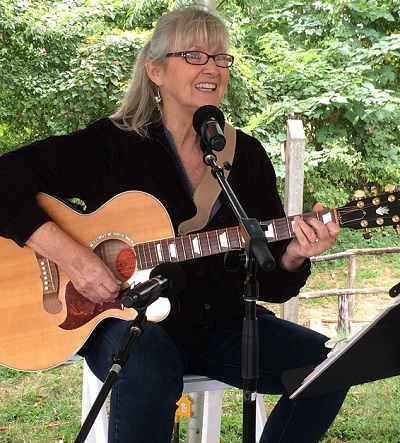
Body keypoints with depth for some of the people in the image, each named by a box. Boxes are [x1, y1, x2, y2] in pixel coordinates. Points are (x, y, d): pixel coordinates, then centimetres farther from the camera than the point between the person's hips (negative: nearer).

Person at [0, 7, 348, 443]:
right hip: (130, 323, -4)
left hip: (225, 325, 5)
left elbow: (272, 286, 7)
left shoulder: (246, 155, 7)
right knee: (149, 367, -38)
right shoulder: (112, 145, -5)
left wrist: (292, 258, -17)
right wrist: (70, 254, -23)